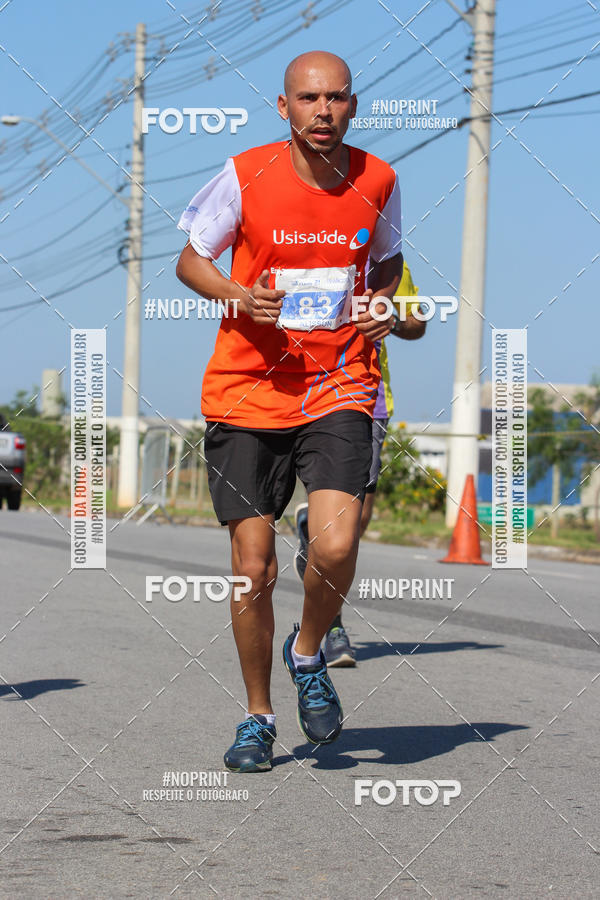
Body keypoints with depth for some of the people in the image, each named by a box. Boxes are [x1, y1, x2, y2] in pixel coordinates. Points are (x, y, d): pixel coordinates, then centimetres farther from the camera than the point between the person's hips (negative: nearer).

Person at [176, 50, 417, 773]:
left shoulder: (378, 182, 0)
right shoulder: (245, 176, -6)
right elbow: (191, 260, 6)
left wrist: (382, 304, -1)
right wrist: (238, 295, -14)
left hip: (339, 386, 1)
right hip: (248, 392, 0)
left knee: (336, 547, -19)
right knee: (252, 568, -2)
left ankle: (307, 655, 13)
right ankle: (258, 715, 20)